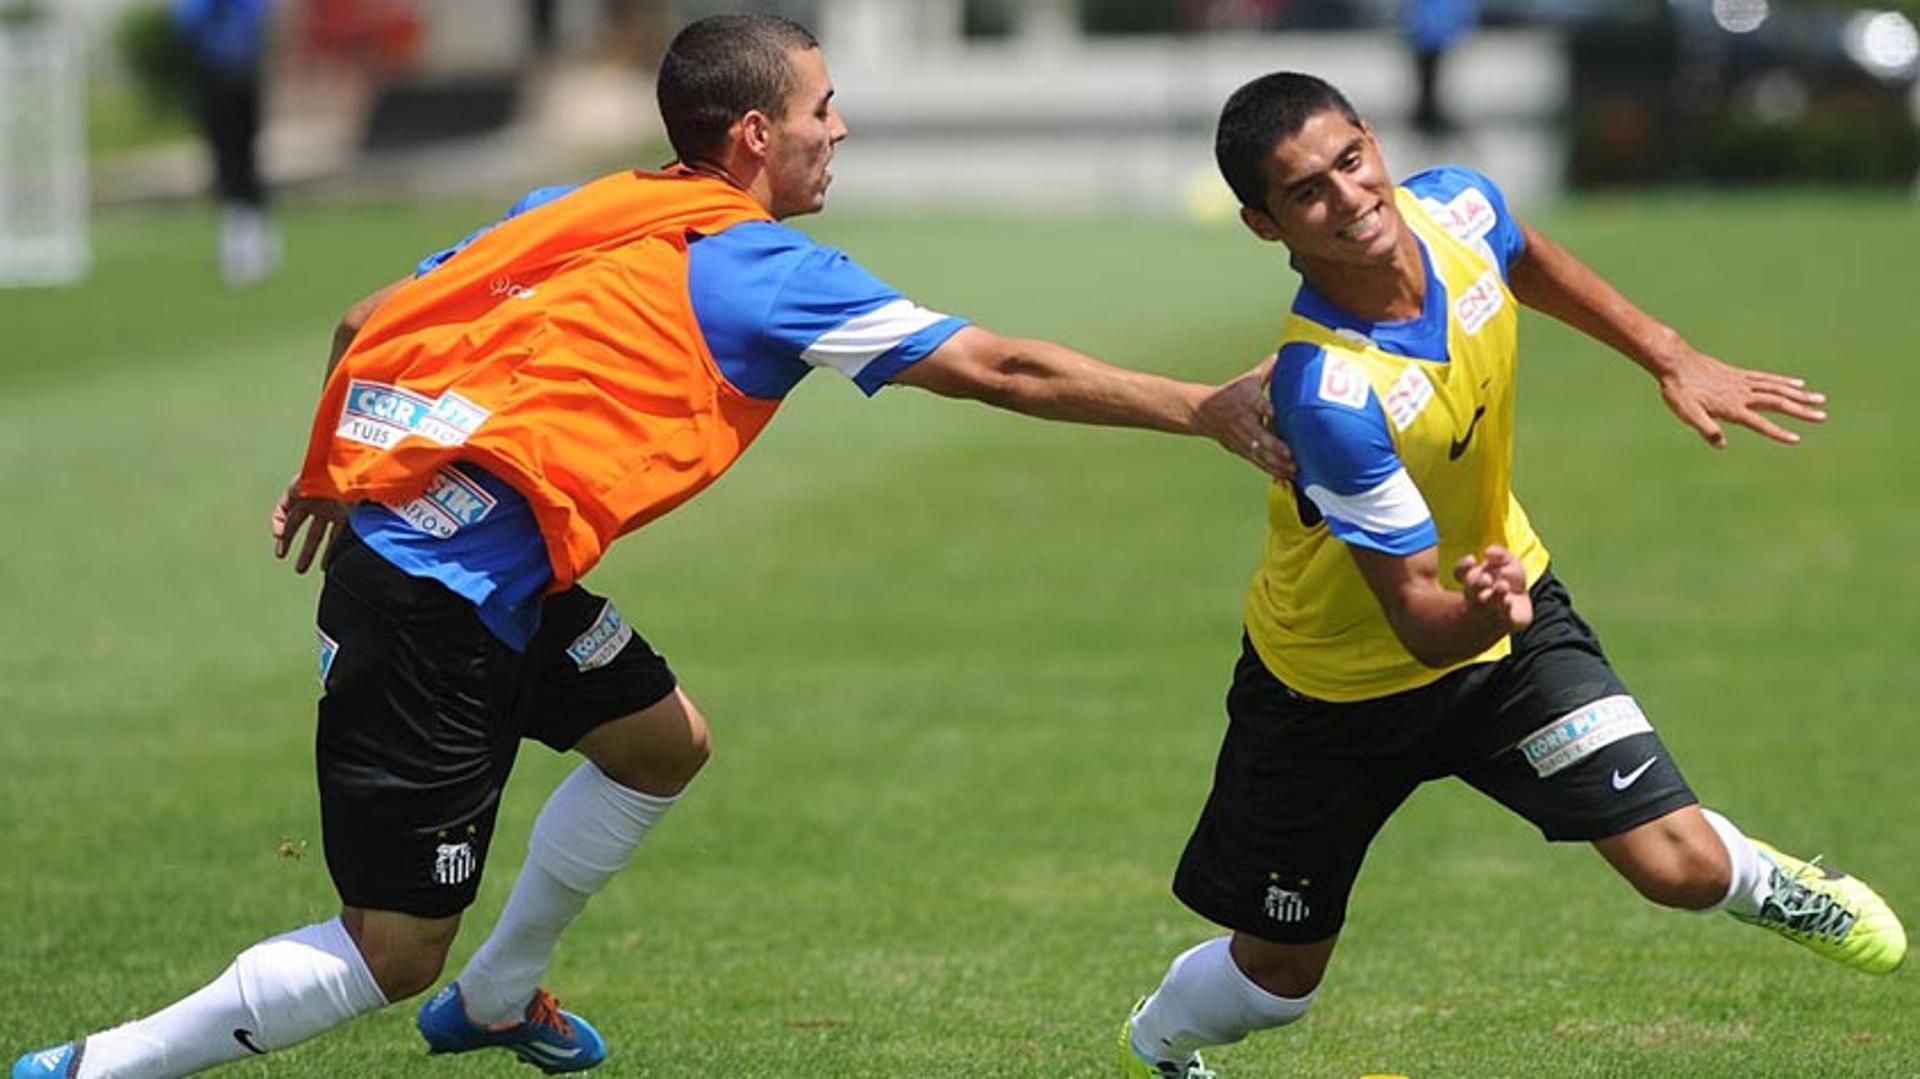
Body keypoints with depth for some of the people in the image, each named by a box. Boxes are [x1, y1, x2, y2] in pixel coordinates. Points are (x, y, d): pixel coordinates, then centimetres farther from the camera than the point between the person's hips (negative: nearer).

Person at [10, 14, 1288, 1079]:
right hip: (441, 610, -9)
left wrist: (337, 475, 30)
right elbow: (997, 369, -8)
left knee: (664, 741, 24)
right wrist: (1202, 409, -1)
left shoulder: (585, 211, 12)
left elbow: (366, 327, 17)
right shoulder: (762, 272, -8)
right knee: (389, 955, -4)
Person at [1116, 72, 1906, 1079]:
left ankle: (1769, 885, 28)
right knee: (1278, 976, 12)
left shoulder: (1456, 207, -21)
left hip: (1504, 599, 4)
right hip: (1339, 683, -4)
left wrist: (1675, 358, 3)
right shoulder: (1328, 397, -41)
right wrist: (1482, 615, -57)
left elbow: (1531, 266, 7)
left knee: (1679, 864, -10)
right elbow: (1417, 616, -35)